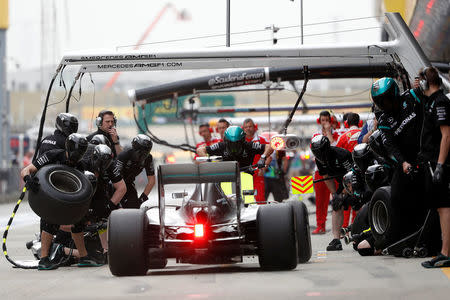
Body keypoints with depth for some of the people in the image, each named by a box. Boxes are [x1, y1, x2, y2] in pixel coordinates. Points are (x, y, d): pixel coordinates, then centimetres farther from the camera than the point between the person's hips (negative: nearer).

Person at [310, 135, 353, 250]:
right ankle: (336, 239, -12)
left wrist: (342, 194, -24)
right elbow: (327, 177, 4)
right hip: (343, 183, 6)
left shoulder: (342, 155, -30)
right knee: (337, 207, -7)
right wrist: (334, 194, -5)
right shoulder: (319, 160, -8)